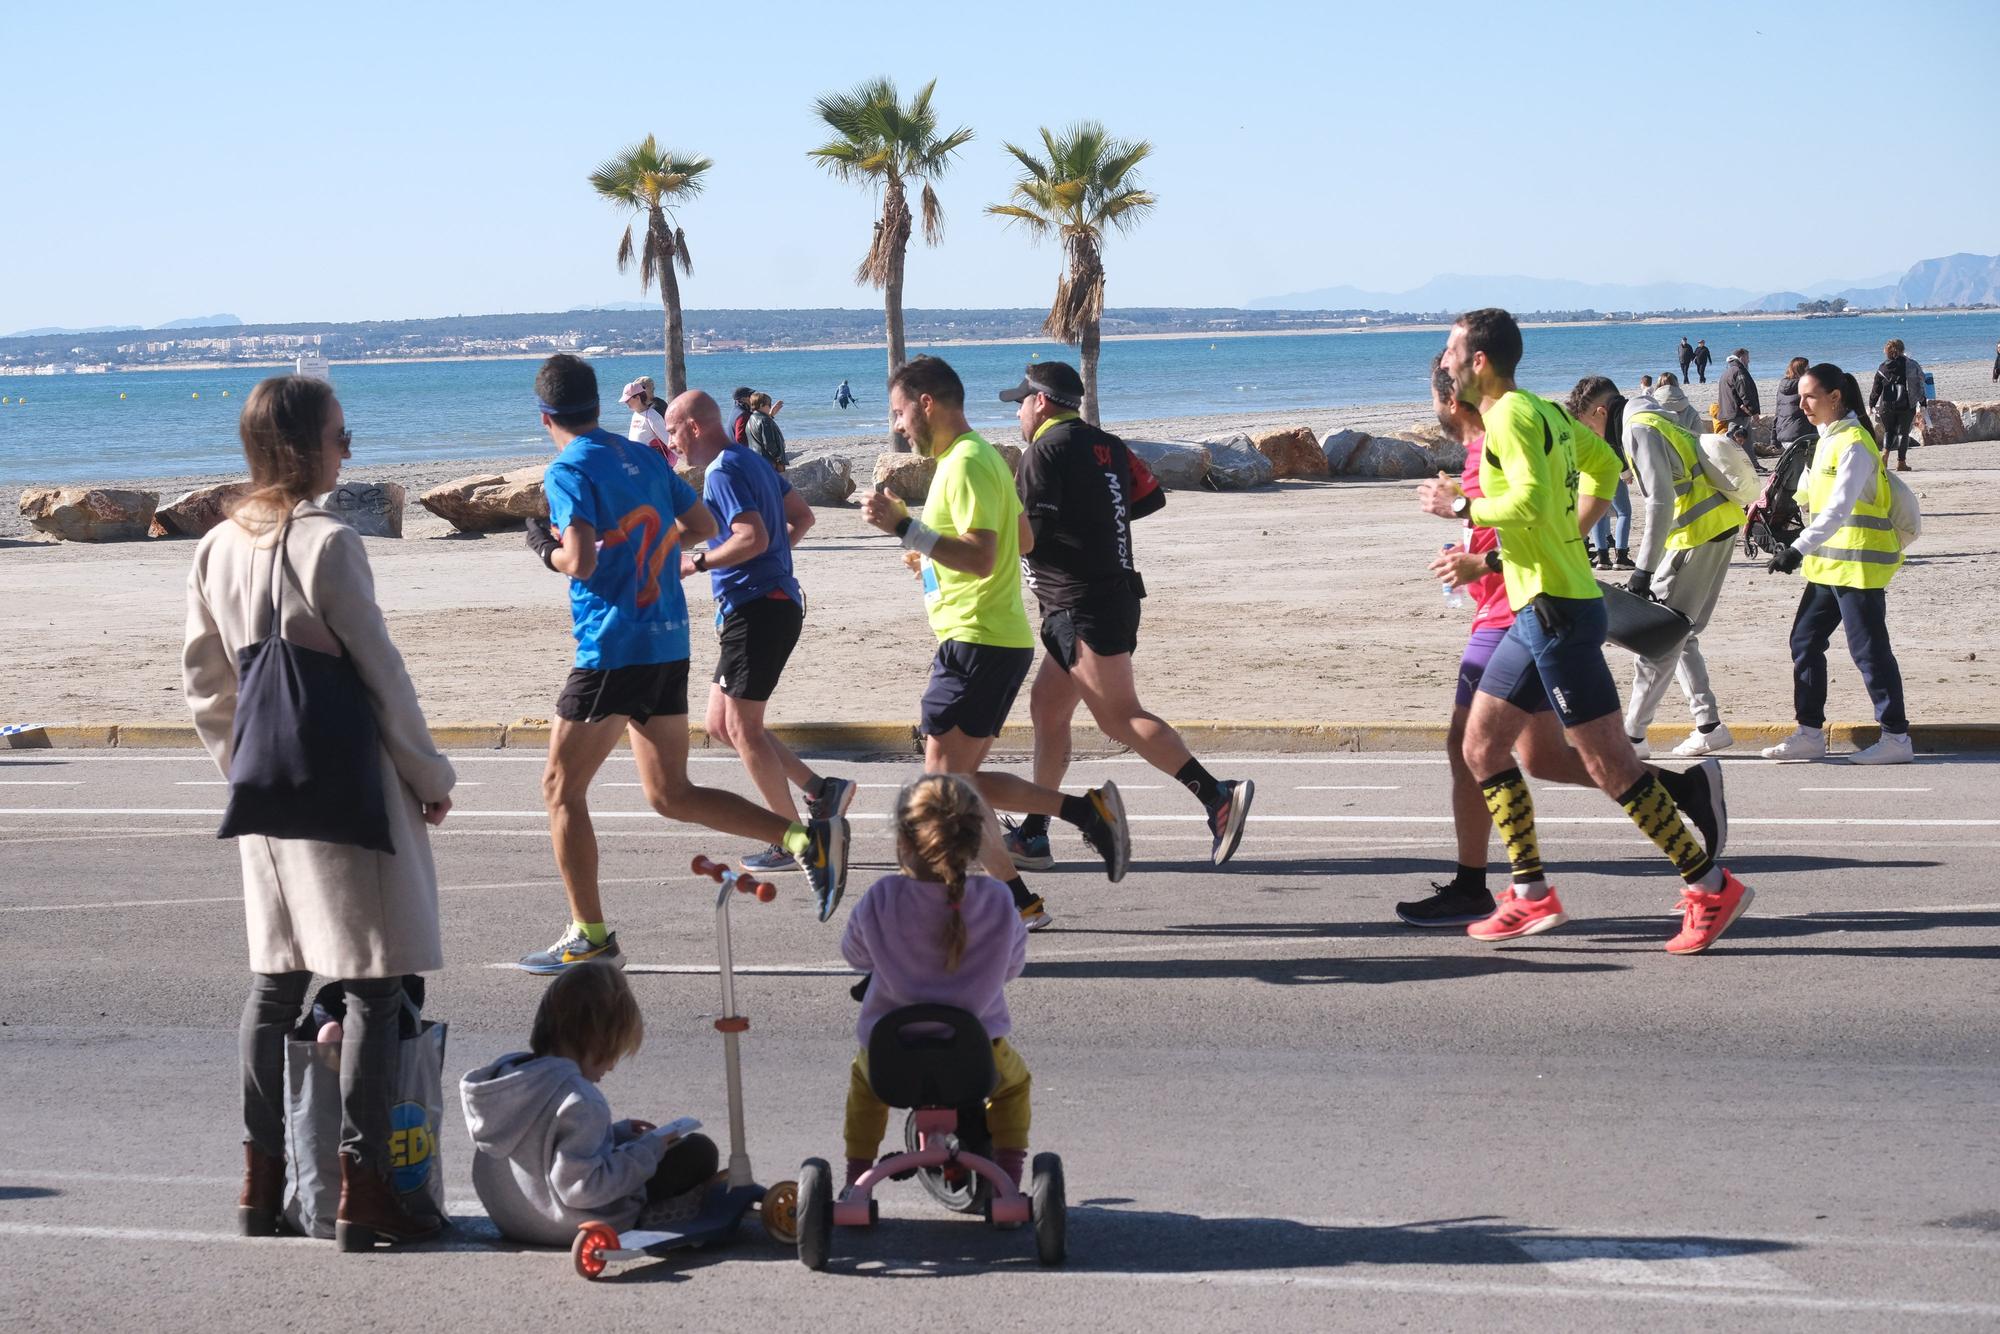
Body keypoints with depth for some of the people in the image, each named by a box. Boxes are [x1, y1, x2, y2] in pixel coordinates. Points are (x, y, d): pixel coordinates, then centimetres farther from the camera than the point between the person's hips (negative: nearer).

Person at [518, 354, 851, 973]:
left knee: (561, 787, 6)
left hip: (612, 649, -8)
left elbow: (581, 561, -20)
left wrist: (546, 547, -1)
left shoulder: (569, 470, -10)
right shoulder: (644, 458, 13)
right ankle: (808, 838, -2)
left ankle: (590, 937, 7)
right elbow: (704, 526, 18)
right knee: (670, 794, 12)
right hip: (669, 644, 8)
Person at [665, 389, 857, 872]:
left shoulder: (723, 472, -14)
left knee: (742, 727, -3)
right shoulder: (750, 460, 16)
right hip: (772, 602, 10)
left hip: (756, 609, -10)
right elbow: (802, 516, 23)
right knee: (722, 724, 14)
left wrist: (696, 562, -16)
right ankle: (821, 789, 11)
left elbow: (753, 538, -26)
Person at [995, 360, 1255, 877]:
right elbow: (1151, 497, 18)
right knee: (1046, 708, 13)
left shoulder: (1046, 449, -11)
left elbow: (1030, 529, -18)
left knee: (1120, 716, -13)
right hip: (1112, 596, 10)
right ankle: (1033, 837, 15)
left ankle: (1217, 795, -23)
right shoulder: (1105, 445, 14)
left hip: (1083, 606, -10)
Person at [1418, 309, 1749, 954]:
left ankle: (1712, 887, -2)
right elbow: (1605, 462, 27)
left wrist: (1460, 506, -14)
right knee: (1482, 746, 12)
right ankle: (1532, 896, 15)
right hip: (1538, 610, 10)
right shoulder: (1540, 410, 14)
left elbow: (1531, 500, -28)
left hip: (1556, 609, -10)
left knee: (1608, 761, -7)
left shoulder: (1509, 416, -15)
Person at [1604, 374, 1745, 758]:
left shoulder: (1640, 431, -13)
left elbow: (1661, 501, -22)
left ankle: (1633, 736, -2)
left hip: (1699, 533, -10)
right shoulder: (1654, 421, 18)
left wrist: (1644, 569, -23)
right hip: (1720, 525, 10)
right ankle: (1709, 726, 14)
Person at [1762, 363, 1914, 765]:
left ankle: (1896, 738, 2)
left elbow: (1839, 508, -26)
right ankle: (1810, 734, 15)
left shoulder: (1854, 444, -17)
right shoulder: (1826, 440, 13)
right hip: (1829, 562, 10)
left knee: (1869, 648, -5)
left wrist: (1799, 548, -33)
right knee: (1805, 641, 10)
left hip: (1859, 561, -10)